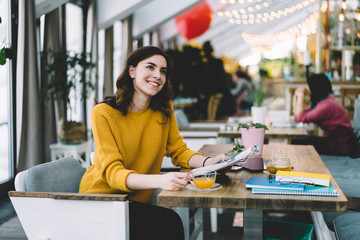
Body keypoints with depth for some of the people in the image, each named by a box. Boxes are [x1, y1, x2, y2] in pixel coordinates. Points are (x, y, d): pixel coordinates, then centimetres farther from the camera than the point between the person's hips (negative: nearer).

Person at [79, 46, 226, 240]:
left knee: (171, 222, -25)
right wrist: (160, 181, -40)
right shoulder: (103, 113, -14)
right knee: (168, 222, -26)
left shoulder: (164, 109, 2)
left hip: (137, 200, 5)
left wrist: (206, 162, -18)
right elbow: (112, 172, -22)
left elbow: (178, 151, 6)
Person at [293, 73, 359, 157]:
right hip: (332, 138, 9)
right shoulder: (318, 100, 8)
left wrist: (301, 95, -13)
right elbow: (297, 115, 9)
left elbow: (300, 118, -21)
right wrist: (296, 96, 5)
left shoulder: (327, 105, -23)